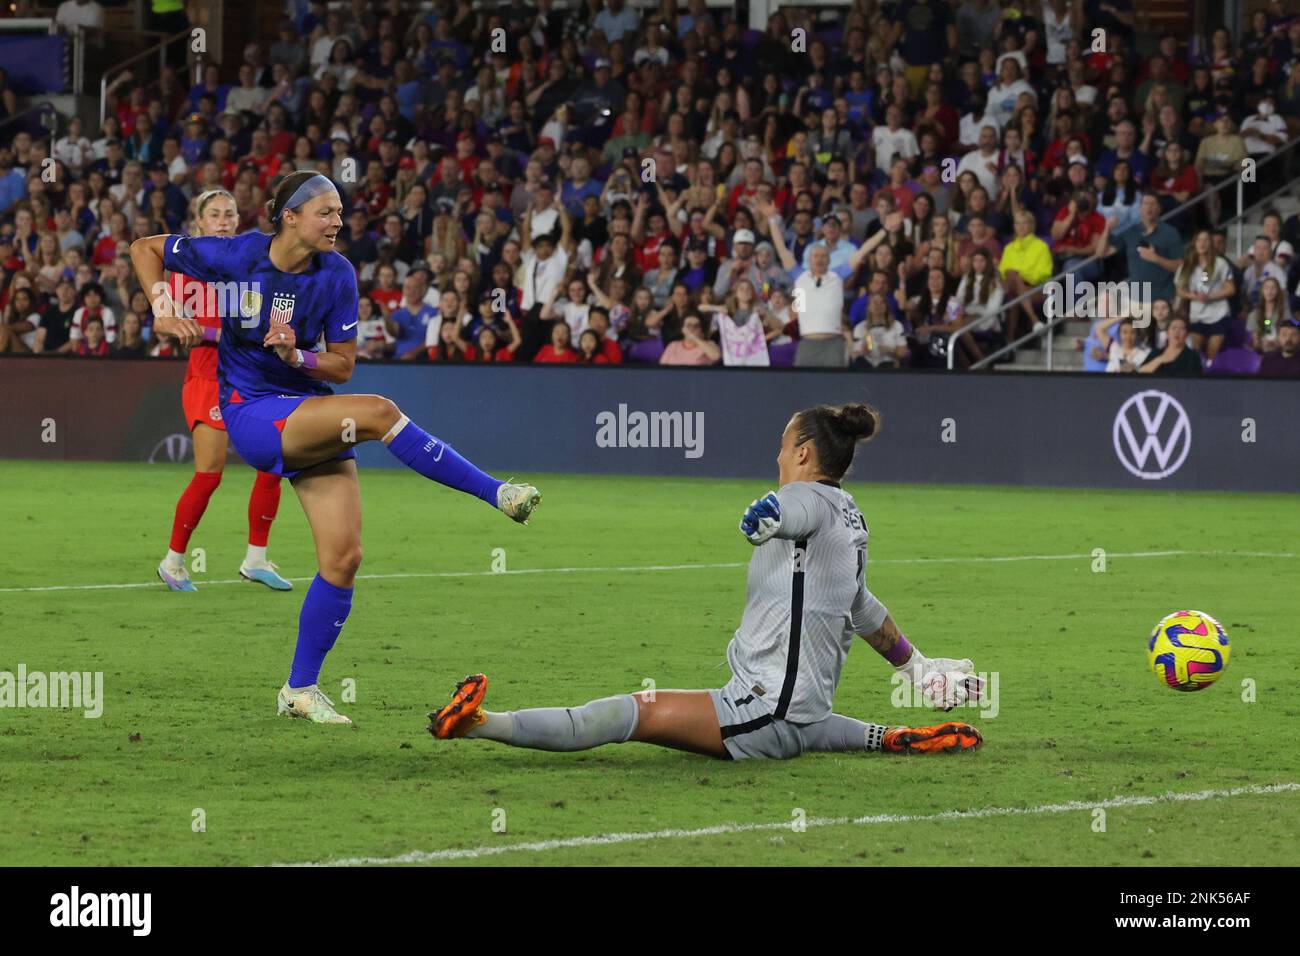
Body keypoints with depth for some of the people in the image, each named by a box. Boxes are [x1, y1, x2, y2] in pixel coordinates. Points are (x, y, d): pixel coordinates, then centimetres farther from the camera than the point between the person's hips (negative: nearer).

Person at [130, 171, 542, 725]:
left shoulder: (336, 275, -2)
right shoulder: (236, 256, -10)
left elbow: (342, 367, 1)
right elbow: (145, 249, 3)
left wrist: (296, 356, -18)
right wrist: (162, 314, -11)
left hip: (314, 418, 5)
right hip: (252, 414, -5)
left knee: (344, 555, -6)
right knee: (379, 412, -29)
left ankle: (300, 690, 6)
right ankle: (496, 493, -24)